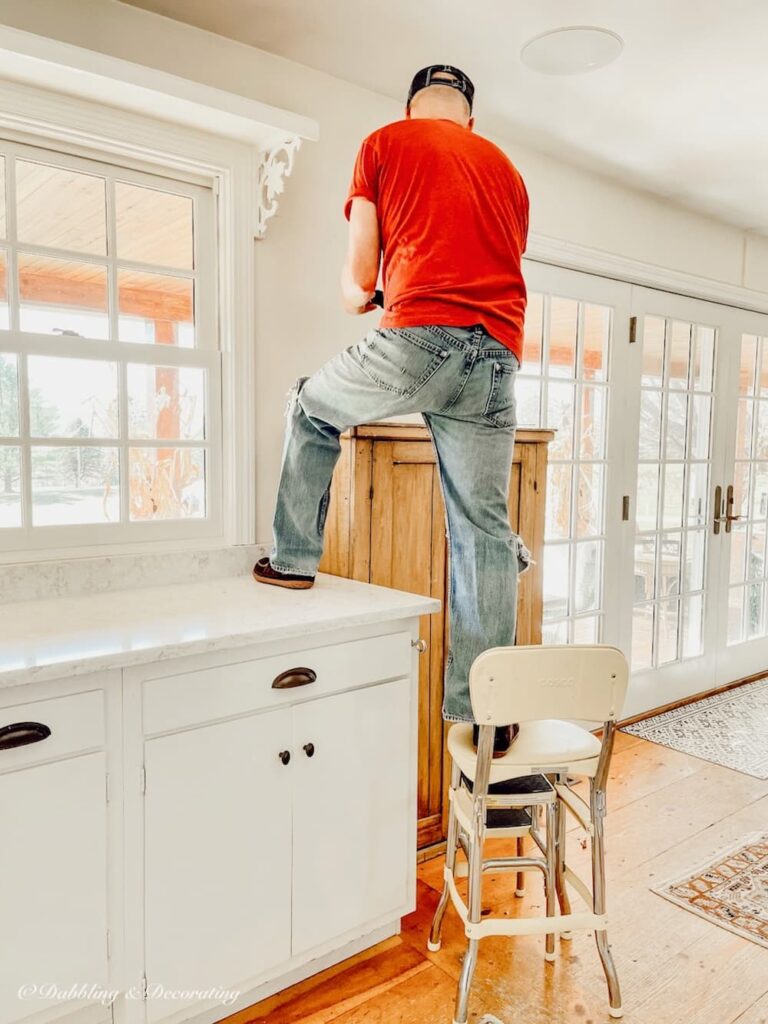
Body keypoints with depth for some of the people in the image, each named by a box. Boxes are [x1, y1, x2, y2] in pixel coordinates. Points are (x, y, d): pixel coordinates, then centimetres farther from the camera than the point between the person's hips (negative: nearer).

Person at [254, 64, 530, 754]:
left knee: (312, 407, 24)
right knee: (481, 530, 6)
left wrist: (360, 300, 33)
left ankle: (294, 560, 26)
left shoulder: (385, 142, 16)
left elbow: (358, 279, 10)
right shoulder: (505, 168, 28)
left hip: (419, 338, -4)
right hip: (497, 358, 4)